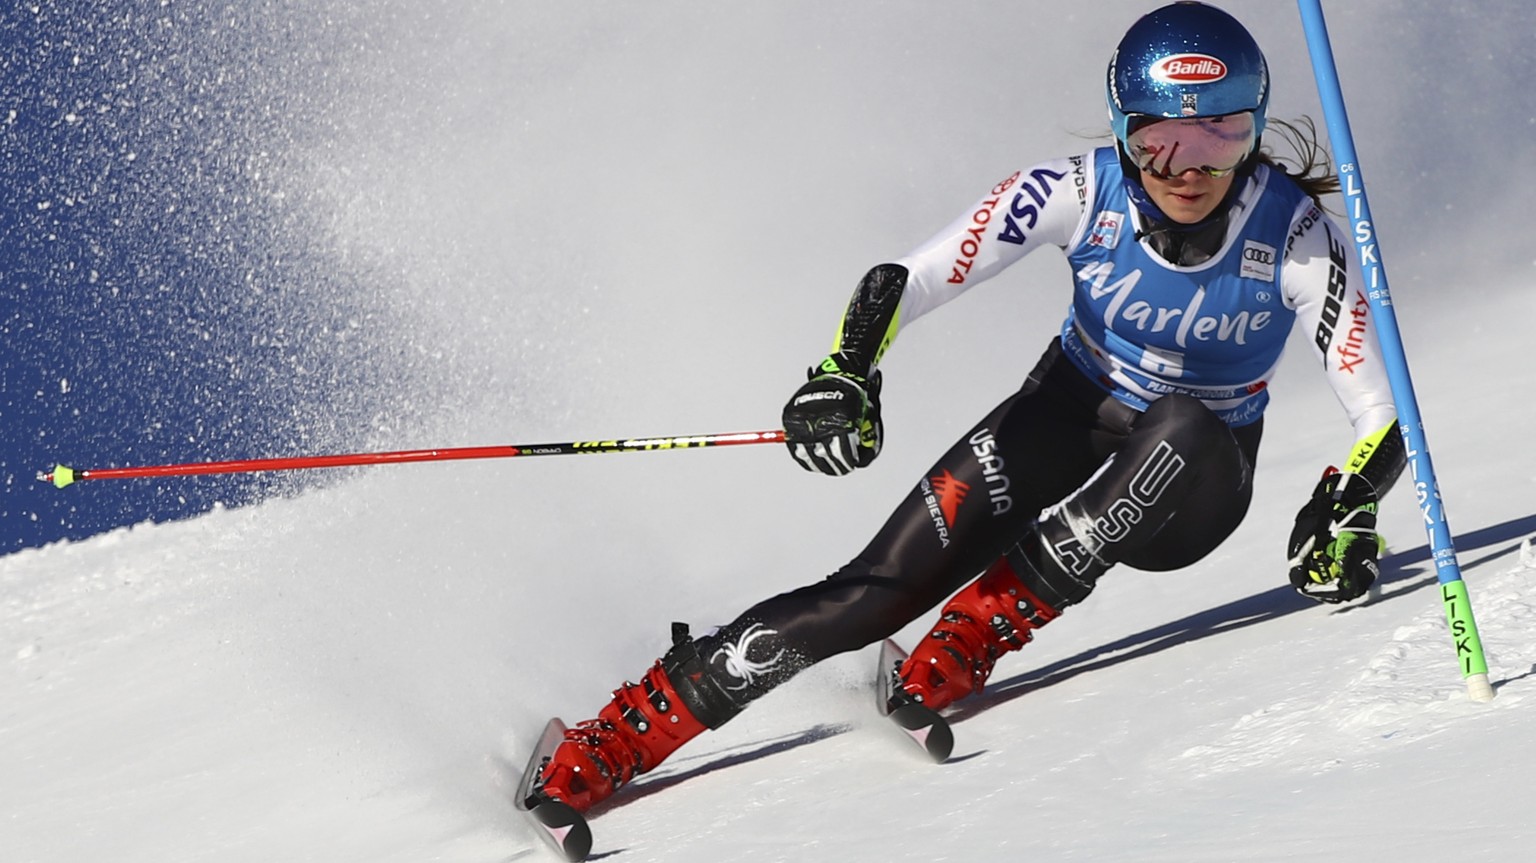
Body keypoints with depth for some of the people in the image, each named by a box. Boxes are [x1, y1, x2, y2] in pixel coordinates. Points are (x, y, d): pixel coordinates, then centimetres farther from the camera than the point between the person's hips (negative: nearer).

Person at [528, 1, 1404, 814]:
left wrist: (1347, 508, -39)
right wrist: (846, 373, -37)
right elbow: (905, 281, -18)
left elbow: (1384, 415, -20)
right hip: (1064, 422, 0)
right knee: (881, 589, -21)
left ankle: (982, 630, -30)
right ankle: (616, 739, -16)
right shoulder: (1082, 192, -19)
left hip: (1187, 486, 0)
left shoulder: (1296, 238, -21)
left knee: (1184, 431, -38)